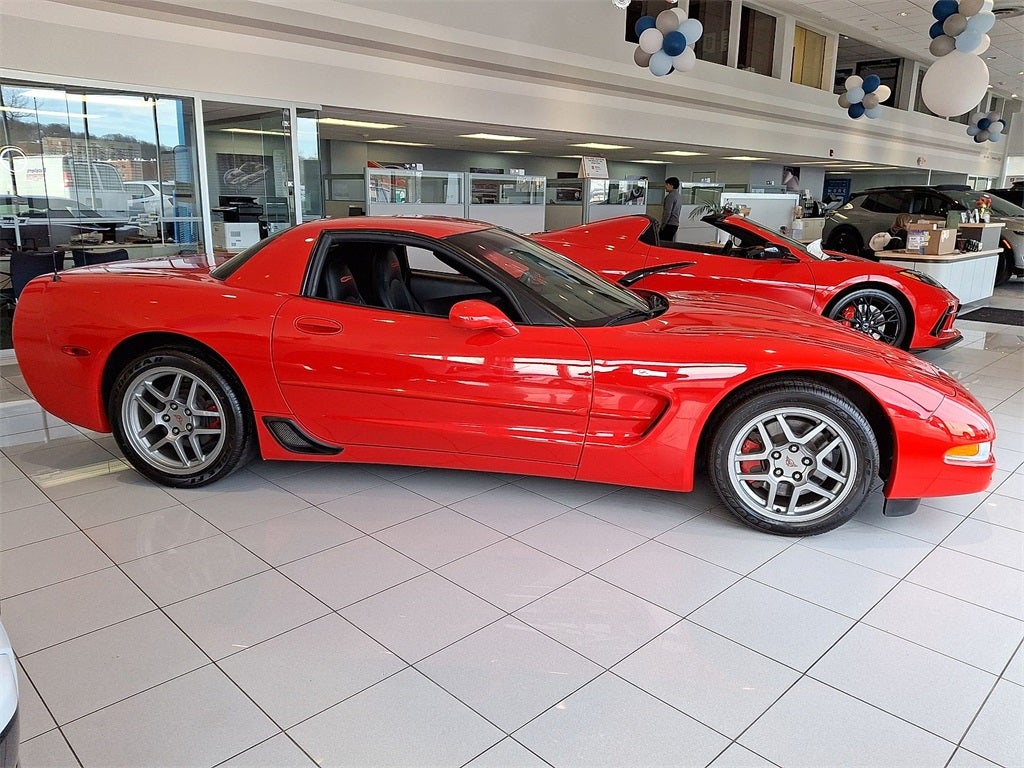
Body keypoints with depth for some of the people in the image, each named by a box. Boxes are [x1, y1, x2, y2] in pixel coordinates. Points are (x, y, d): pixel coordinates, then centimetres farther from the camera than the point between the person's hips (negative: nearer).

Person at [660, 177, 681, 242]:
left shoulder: (670, 196, -13)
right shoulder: (679, 196, 18)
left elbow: (667, 212, -19)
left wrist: (663, 225, -16)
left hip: (669, 224, -10)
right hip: (675, 224, 10)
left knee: (662, 243, -11)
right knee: (670, 243, 12)